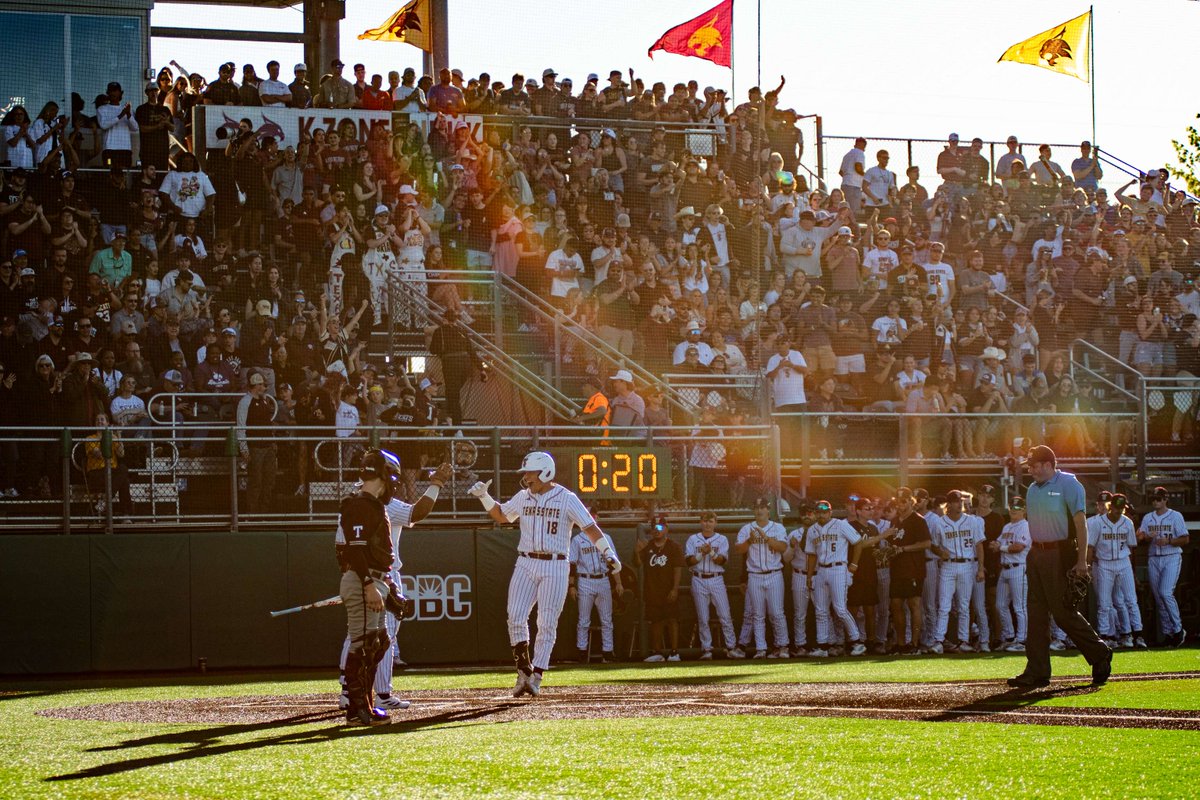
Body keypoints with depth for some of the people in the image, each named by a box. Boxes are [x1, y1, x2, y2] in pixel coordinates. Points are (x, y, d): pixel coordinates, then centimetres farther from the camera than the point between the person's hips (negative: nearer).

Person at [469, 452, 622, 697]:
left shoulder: (566, 499, -5)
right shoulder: (523, 497, 10)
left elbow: (590, 527, -9)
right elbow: (501, 516, 24)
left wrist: (608, 553, -21)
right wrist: (484, 497, 9)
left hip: (554, 568, -4)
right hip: (526, 565, 4)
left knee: (547, 624, -3)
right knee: (516, 617, -8)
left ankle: (536, 677, 3)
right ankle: (524, 672, 3)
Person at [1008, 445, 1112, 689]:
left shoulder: (1068, 484, -8)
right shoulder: (1032, 490, 15)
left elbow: (1080, 523, -13)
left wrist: (1081, 560, -20)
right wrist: (1032, 558, 12)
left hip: (1059, 554, -8)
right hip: (1036, 554, 8)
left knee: (1063, 612, -7)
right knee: (1037, 614, 5)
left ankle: (1100, 655, 8)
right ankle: (1037, 671, 6)